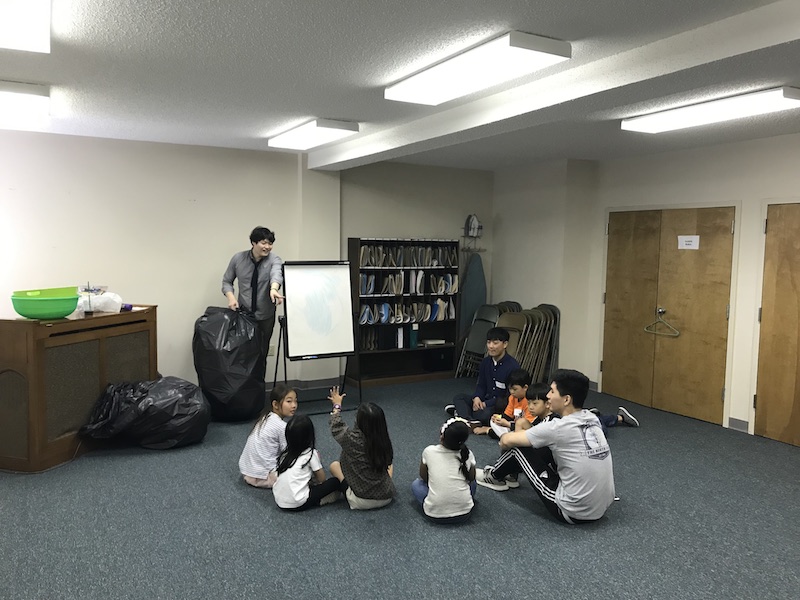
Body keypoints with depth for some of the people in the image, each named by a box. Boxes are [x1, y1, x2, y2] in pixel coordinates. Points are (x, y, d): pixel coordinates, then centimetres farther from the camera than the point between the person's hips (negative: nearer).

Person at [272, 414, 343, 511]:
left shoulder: (285, 453, 9)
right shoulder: (311, 453, -6)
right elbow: (321, 479, 2)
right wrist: (317, 458, 16)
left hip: (279, 501, 6)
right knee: (335, 481, 2)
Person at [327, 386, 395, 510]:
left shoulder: (353, 439, -21)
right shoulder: (384, 440, -9)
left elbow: (336, 428, 0)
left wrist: (337, 406, 16)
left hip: (362, 502, -4)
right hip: (387, 498, 4)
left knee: (334, 465, 14)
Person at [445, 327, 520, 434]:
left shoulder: (513, 366, -18)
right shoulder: (486, 362, 4)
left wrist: (486, 404, -18)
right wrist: (476, 398, -12)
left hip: (504, 405, -7)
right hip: (486, 401, 7)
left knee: (485, 414, -36)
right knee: (459, 398, -7)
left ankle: (462, 412, -11)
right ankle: (471, 421, -30)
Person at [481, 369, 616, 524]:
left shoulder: (558, 428, -20)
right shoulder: (592, 420, 0)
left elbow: (507, 440, -6)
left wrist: (505, 440, 18)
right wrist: (522, 433, 23)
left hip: (572, 513, -7)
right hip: (602, 509, 7)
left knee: (518, 447, 3)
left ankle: (495, 476, 33)